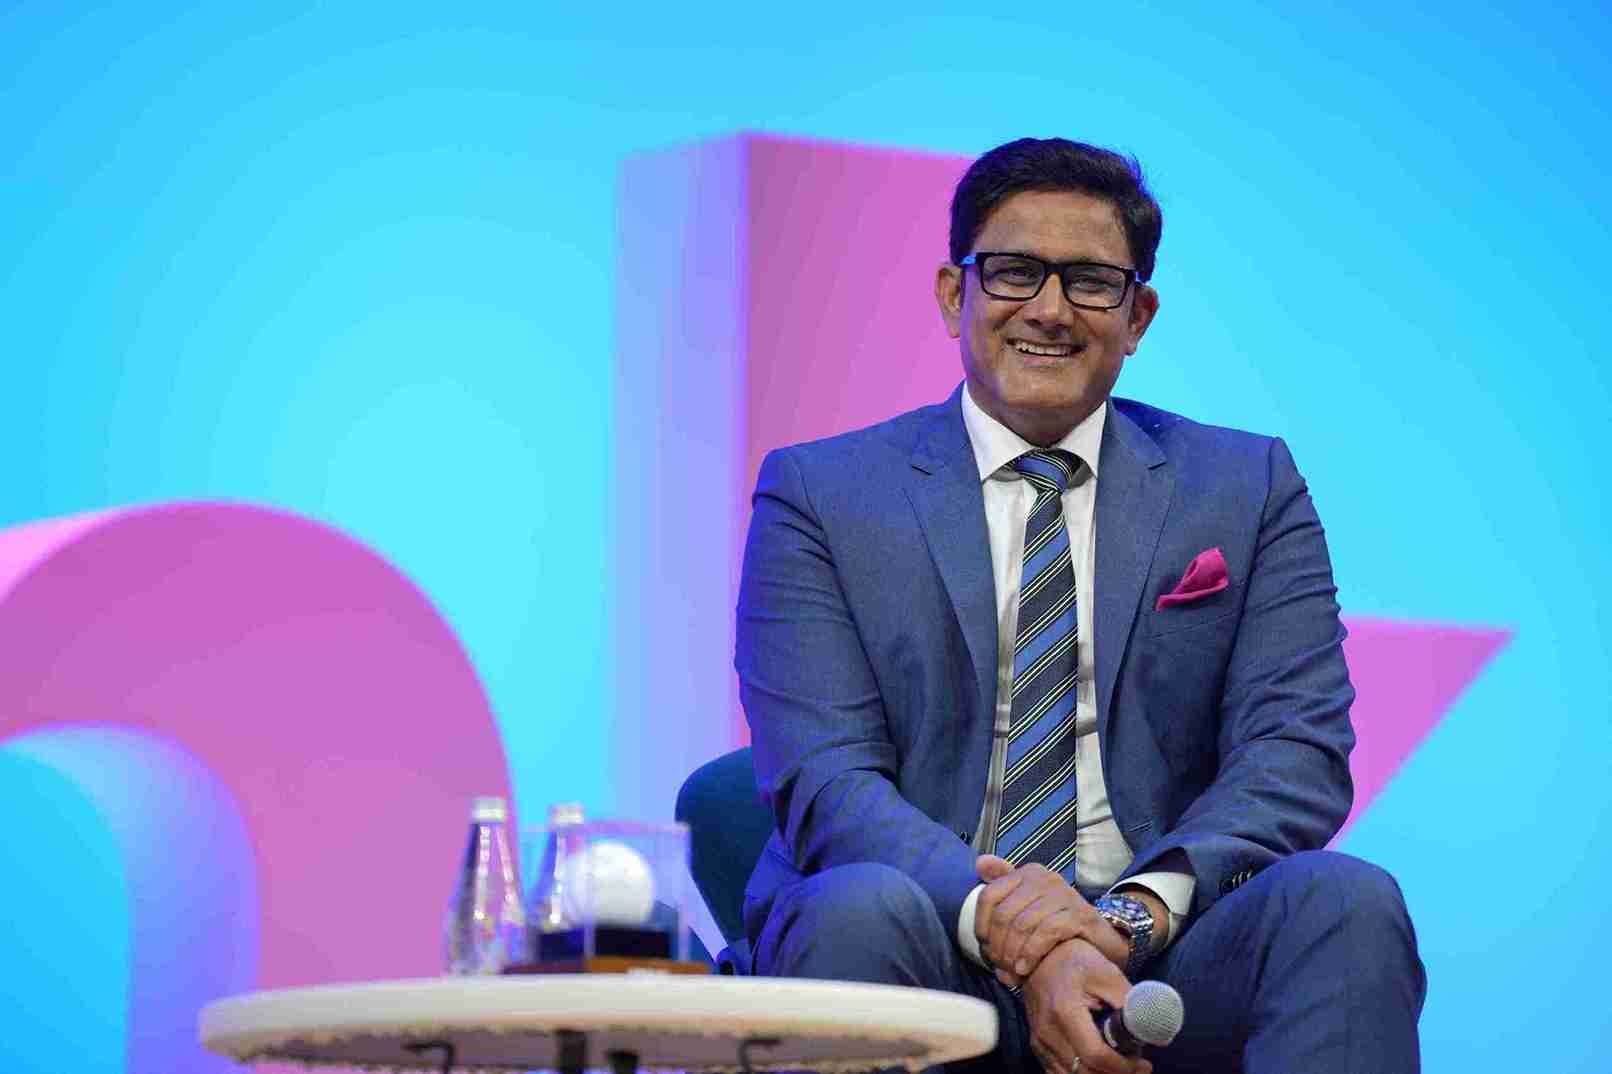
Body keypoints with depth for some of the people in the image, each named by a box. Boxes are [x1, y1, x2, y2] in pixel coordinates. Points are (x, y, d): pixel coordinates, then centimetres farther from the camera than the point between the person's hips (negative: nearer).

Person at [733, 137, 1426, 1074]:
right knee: (862, 908, -34)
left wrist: (1136, 910, -18)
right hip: (935, 959, -1)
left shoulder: (1249, 491, 14)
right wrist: (1011, 933, -23)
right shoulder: (821, 497, 8)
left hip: (1164, 956, 1)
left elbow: (1296, 753, 2)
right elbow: (826, 779, -4)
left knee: (1345, 901, -29)